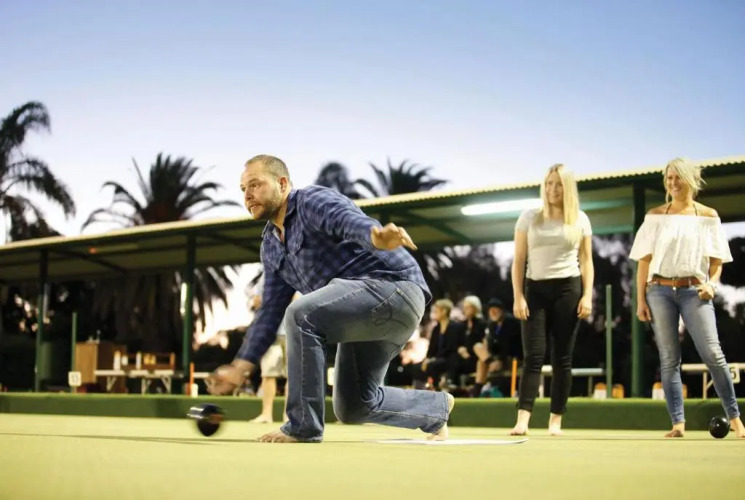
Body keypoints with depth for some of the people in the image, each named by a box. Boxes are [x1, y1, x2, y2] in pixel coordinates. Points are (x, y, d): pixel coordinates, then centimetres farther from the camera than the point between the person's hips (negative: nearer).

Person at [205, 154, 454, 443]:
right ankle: (437, 408, 39)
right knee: (353, 407, 16)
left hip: (394, 285, -10)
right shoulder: (271, 246, 17)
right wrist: (241, 366, 12)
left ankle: (303, 427, -19)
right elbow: (271, 311, 19)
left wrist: (377, 237, -56)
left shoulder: (313, 201, -9)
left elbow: (351, 219, -32)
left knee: (301, 314, -29)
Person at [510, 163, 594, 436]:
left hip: (568, 288, 0)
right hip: (536, 289, 0)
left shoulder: (580, 219, 7)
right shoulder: (529, 217, 6)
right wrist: (518, 296, -3)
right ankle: (522, 420, -13)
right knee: (533, 356, -7)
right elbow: (518, 260, 5)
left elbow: (586, 261, 8)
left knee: (562, 357, 2)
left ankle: (556, 420, 7)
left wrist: (587, 295, -3)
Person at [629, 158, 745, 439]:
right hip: (660, 290, 1)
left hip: (694, 291, -1)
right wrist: (640, 299, 2)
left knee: (712, 354, -11)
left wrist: (712, 283, -9)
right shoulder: (655, 216, 9)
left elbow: (716, 258, 10)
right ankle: (678, 423, 3)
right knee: (669, 360, 0)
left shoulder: (707, 215, 7)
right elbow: (644, 260, 8)